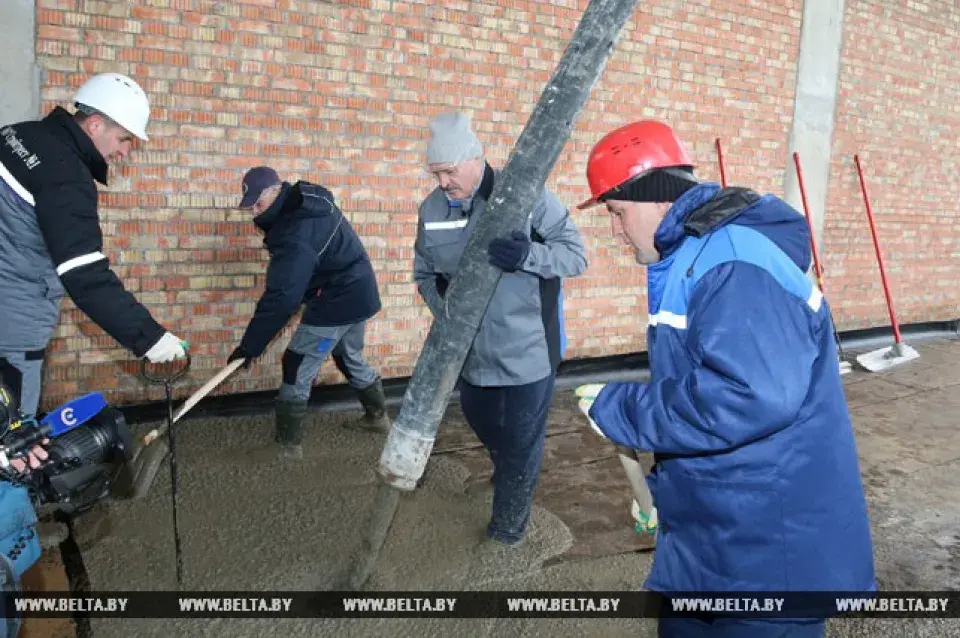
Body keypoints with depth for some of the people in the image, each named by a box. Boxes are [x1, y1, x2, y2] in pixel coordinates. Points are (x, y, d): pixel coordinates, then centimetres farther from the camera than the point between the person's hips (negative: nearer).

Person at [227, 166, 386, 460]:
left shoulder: (296, 233, -28)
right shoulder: (306, 199, 3)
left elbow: (281, 297, -29)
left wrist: (250, 345, -24)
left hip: (337, 301, -10)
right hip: (357, 293, 10)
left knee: (297, 369, -1)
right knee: (350, 358, 26)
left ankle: (288, 444, 8)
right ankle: (377, 416, 40)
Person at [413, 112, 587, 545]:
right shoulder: (432, 209, -2)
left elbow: (576, 255, -14)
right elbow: (425, 274, 10)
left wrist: (528, 255, -33)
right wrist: (445, 310, -8)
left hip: (529, 349, -5)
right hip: (472, 350, 5)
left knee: (522, 441, 9)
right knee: (481, 422, 26)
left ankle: (508, 524, 33)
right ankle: (507, 473, 59)